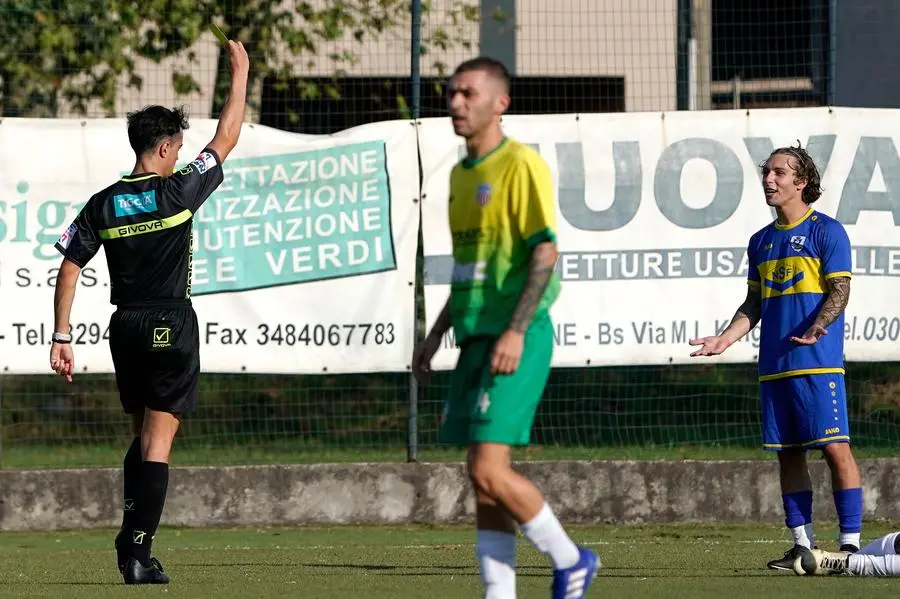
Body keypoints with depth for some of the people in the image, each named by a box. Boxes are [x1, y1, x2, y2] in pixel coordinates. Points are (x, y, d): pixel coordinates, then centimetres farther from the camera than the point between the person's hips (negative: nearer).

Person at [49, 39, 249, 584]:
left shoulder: (102, 205, 3)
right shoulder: (178, 191, -7)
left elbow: (69, 267, 2)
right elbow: (228, 137, 3)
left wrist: (62, 336, 6)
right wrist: (241, 71, 14)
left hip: (125, 325, 4)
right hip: (171, 325, -4)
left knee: (142, 436, 19)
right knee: (158, 441, -5)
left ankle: (130, 536, 15)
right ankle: (139, 552, -12)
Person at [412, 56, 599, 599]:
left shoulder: (521, 166, -10)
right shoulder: (462, 174, 17)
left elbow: (545, 251, -16)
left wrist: (516, 332, -23)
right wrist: (436, 335, 23)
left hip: (516, 340, -9)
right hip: (476, 339, 9)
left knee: (488, 470, -14)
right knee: (483, 480, 5)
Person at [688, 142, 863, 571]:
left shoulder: (826, 231, -1)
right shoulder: (761, 241, 17)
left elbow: (839, 291, -8)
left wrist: (817, 326, -25)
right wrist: (725, 339, 8)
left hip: (818, 363, -7)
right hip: (774, 367, 7)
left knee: (835, 448, -10)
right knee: (788, 454, 6)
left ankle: (850, 543, -8)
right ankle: (802, 544, 11)